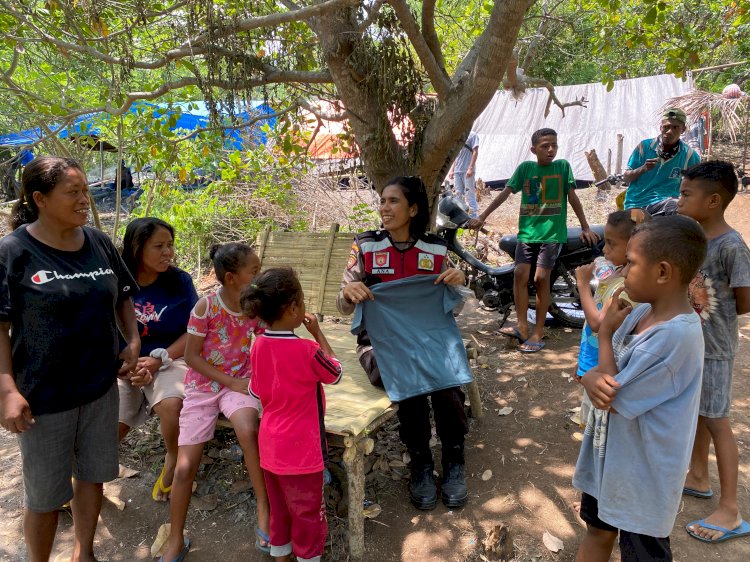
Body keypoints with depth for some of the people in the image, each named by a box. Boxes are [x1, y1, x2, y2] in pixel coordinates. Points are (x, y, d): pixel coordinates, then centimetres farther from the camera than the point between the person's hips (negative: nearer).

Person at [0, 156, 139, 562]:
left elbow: (122, 298, 13)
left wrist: (133, 342, 2)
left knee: (93, 476, 18)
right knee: (45, 496, 10)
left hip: (101, 387, 5)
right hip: (44, 393, -4)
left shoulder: (99, 243, 1)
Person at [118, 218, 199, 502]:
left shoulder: (179, 281, -3)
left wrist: (159, 359, -14)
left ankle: (173, 462, 1)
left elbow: (192, 333, -2)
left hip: (169, 360, -1)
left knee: (171, 404, -32)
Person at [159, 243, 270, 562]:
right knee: (185, 467, -3)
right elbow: (191, 357, -12)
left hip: (239, 381, 1)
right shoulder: (205, 306, -17)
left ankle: (264, 511, -17)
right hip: (203, 384, -1)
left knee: (248, 430, -33)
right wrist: (231, 382, -16)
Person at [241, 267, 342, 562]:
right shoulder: (307, 350, -24)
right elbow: (336, 374, -5)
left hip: (271, 447, 6)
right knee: (308, 513, 13)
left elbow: (256, 391, 7)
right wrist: (317, 333, -5)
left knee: (279, 508, 24)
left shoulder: (258, 346, -6)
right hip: (302, 450, -6)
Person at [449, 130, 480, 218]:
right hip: (457, 170, 7)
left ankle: (474, 217, -4)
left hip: (467, 171, -7)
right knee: (458, 194, 9)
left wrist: (470, 168, -17)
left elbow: (475, 152, -9)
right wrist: (452, 170, 15)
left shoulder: (472, 135, -3)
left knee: (470, 194, -7)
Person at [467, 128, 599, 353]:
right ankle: (522, 327, 3)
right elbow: (505, 193, 3)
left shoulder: (563, 166, 4)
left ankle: (538, 332, 3)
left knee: (541, 278, -7)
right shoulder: (525, 167, 6)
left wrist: (585, 227, 6)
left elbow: (573, 198, 6)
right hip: (527, 231, 2)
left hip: (553, 232, -2)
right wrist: (482, 217, -1)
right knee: (520, 273, -8)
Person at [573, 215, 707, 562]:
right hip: (609, 458, 8)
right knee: (598, 531, 25)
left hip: (642, 472, -8)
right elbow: (605, 374, 2)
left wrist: (605, 332, -14)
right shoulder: (639, 313, -3)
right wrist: (593, 379, -23)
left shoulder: (676, 334, -30)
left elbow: (616, 396, -24)